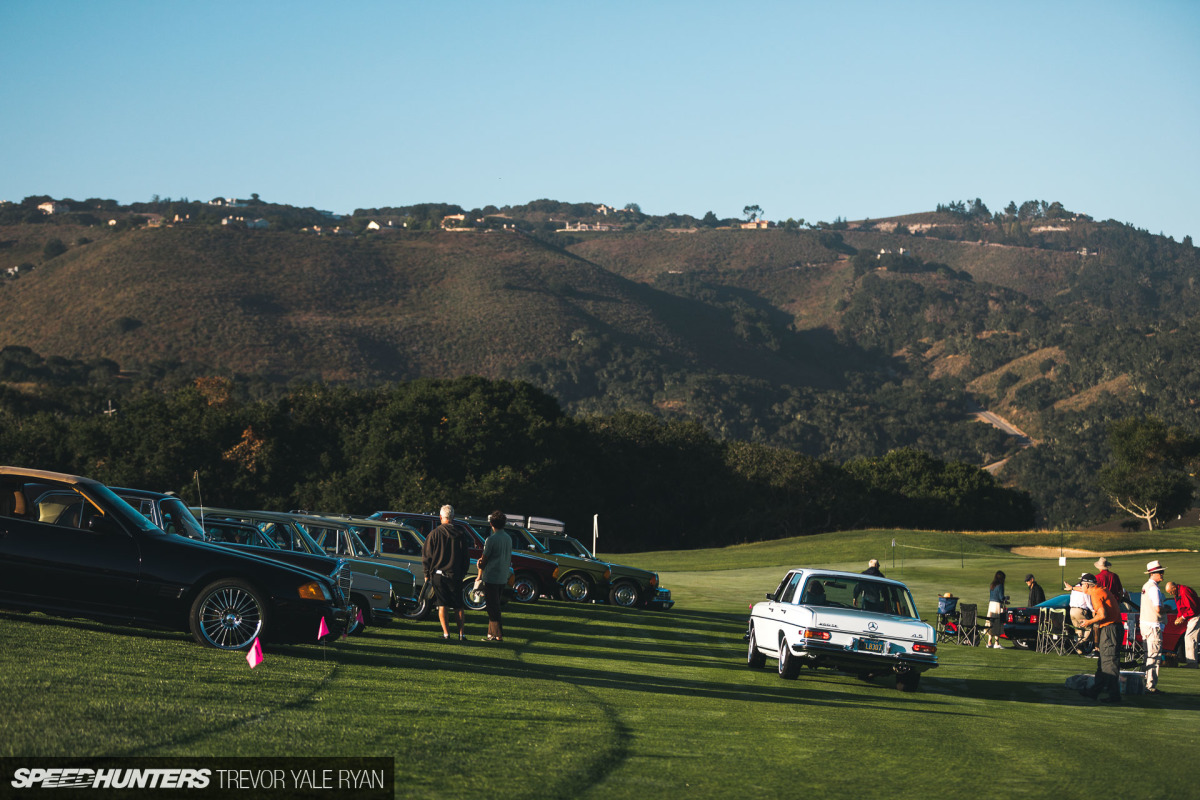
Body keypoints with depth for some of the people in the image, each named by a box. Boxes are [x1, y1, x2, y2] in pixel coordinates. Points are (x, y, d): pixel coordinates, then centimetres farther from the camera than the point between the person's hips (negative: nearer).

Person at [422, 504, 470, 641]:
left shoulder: (434, 534, -4)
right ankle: (461, 633, 6)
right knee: (458, 606, 9)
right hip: (455, 576, 1)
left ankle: (446, 633, -3)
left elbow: (426, 556, -1)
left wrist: (427, 574, 7)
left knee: (442, 605, 3)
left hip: (438, 574, -1)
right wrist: (463, 574, 16)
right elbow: (466, 558, 5)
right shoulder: (459, 535, 0)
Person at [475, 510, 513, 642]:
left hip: (491, 577, -7)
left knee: (492, 607, -3)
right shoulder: (508, 538, 9)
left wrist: (479, 576, 4)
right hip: (503, 579, 7)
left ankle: (498, 635, -6)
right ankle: (491, 633, 17)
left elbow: (484, 559, -8)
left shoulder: (492, 539, -13)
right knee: (494, 605, 15)